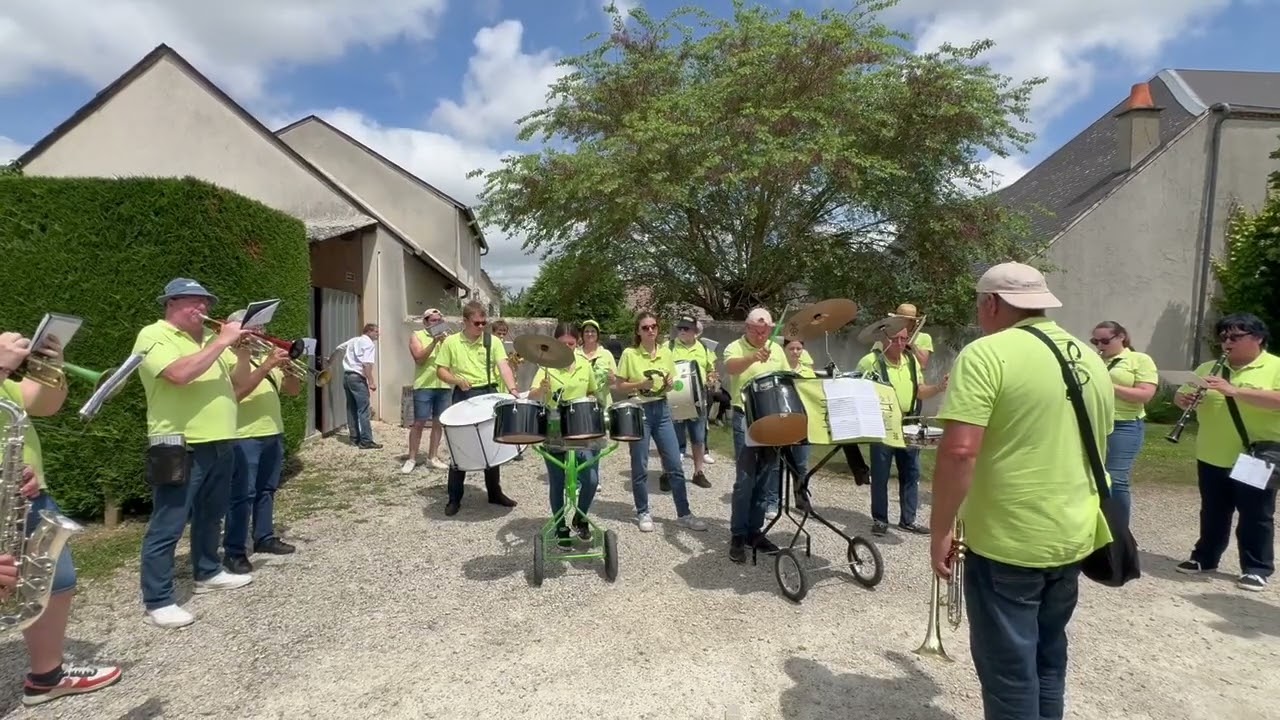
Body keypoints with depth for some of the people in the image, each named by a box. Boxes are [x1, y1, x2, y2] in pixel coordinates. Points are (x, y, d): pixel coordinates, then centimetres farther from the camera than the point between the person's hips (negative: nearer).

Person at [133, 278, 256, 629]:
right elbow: (180, 373, -26)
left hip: (220, 444, 8)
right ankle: (157, 602, 5)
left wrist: (242, 351, -4)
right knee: (167, 527, -2)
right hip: (180, 447, -8)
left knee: (211, 516, 21)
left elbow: (239, 382, 14)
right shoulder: (153, 336, -8)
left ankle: (208, 573, 37)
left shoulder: (210, 338, 14)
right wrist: (222, 342, -21)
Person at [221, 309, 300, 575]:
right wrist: (267, 366, -25)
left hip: (273, 434, 8)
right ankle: (234, 551, 1)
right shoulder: (227, 357, -6)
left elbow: (293, 390, 13)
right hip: (244, 437, -7)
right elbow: (235, 393, -22)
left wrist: (287, 368, -6)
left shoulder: (264, 356, 18)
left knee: (266, 490, 15)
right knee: (242, 495, -6)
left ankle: (265, 537, 26)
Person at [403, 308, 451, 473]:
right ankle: (412, 458, 6)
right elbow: (419, 358, -11)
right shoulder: (417, 336, 2)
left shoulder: (446, 337, 14)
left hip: (444, 386, 4)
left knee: (438, 423, 8)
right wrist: (434, 342, -19)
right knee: (419, 423, -2)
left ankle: (433, 457, 17)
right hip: (424, 386, -4)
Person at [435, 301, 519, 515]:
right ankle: (454, 498, 11)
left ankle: (495, 492, 24)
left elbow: (503, 367, -11)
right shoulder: (451, 342, 0)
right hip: (463, 396, -2)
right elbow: (440, 370, 3)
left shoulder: (493, 341, 1)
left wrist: (512, 390, -27)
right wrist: (457, 381, -17)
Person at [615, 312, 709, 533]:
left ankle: (684, 514, 14)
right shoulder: (629, 354, -6)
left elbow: (671, 383, 13)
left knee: (675, 465, 5)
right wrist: (640, 384, -20)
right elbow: (620, 386, -4)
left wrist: (670, 384, -9)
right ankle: (643, 513, 20)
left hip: (662, 410, 4)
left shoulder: (666, 353, 5)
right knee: (640, 467, 4)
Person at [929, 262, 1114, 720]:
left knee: (1008, 668, 6)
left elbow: (959, 451, -24)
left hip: (1008, 541, -8)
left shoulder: (987, 354, -16)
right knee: (1047, 655, 22)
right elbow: (1095, 449, 20)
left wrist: (939, 530, -14)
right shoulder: (1092, 361, 9)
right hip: (1074, 536, 8)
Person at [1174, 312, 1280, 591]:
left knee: (1256, 517, 6)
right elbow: (1182, 394, 12)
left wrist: (1234, 390, -29)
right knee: (1212, 513, 16)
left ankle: (1257, 568, 18)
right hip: (1212, 458, 5)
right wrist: (1183, 397, -12)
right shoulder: (1208, 368, 9)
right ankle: (1204, 558, 27)